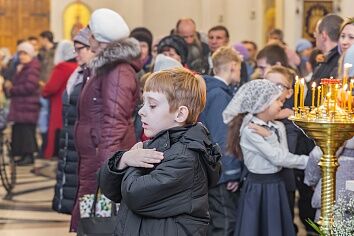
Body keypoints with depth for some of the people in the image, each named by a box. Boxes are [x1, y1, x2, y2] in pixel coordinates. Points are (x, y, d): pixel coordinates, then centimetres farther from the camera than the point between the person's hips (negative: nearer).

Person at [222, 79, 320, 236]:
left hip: (276, 185, 6)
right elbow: (278, 158, -18)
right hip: (256, 187, -6)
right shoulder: (249, 130, -16)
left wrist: (269, 136, -16)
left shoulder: (278, 127, 6)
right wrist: (309, 161, -11)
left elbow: (283, 156, -5)